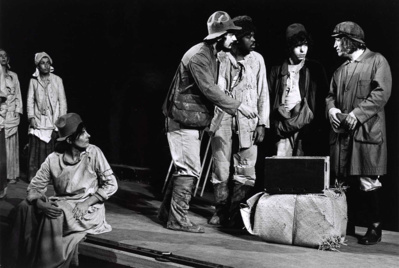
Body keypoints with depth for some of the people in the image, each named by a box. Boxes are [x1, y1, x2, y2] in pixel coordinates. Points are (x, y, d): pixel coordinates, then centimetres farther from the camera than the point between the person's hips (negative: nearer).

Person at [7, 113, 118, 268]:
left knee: (55, 217, -31)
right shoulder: (53, 159, -4)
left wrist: (86, 202, -18)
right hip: (60, 204, 3)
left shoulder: (93, 153, -10)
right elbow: (35, 187, -1)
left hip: (89, 208, -3)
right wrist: (41, 204, -23)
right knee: (25, 207, -20)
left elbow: (111, 184, -7)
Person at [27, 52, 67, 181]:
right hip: (38, 121, 1)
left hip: (53, 121, 0)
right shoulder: (33, 81, 9)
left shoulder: (57, 80, 6)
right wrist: (31, 117, -4)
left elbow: (62, 100, 4)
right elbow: (30, 100, 7)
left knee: (51, 149, -7)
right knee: (36, 148, -5)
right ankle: (34, 176, 1)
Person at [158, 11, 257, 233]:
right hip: (184, 120, -10)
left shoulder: (211, 55, 14)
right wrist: (238, 106, -22)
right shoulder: (199, 56, -17)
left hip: (193, 121, 10)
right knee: (190, 170, -7)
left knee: (187, 169, 14)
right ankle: (178, 219, 1)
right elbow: (209, 90, -23)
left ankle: (167, 212, 24)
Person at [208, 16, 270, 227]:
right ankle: (220, 211, 20)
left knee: (246, 172, 0)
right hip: (222, 122, -1)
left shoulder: (257, 60, 4)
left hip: (248, 124, 1)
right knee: (220, 170, 5)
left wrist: (262, 124, 1)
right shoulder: (220, 58, -1)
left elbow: (263, 94, 6)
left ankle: (235, 213, 14)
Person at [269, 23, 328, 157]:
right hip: (283, 128, 1)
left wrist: (319, 129, -2)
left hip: (307, 126, -1)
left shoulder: (315, 69, 10)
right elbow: (269, 98, 12)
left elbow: (324, 98, 8)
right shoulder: (277, 70, 13)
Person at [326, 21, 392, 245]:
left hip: (366, 131, -6)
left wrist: (357, 114, -19)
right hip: (342, 132, 6)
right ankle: (347, 226, 18)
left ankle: (375, 228, 6)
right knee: (345, 181, 9)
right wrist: (331, 108, 0)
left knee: (368, 182, -5)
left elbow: (381, 93, -12)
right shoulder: (341, 69, 19)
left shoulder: (377, 61, -2)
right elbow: (331, 94, 22)